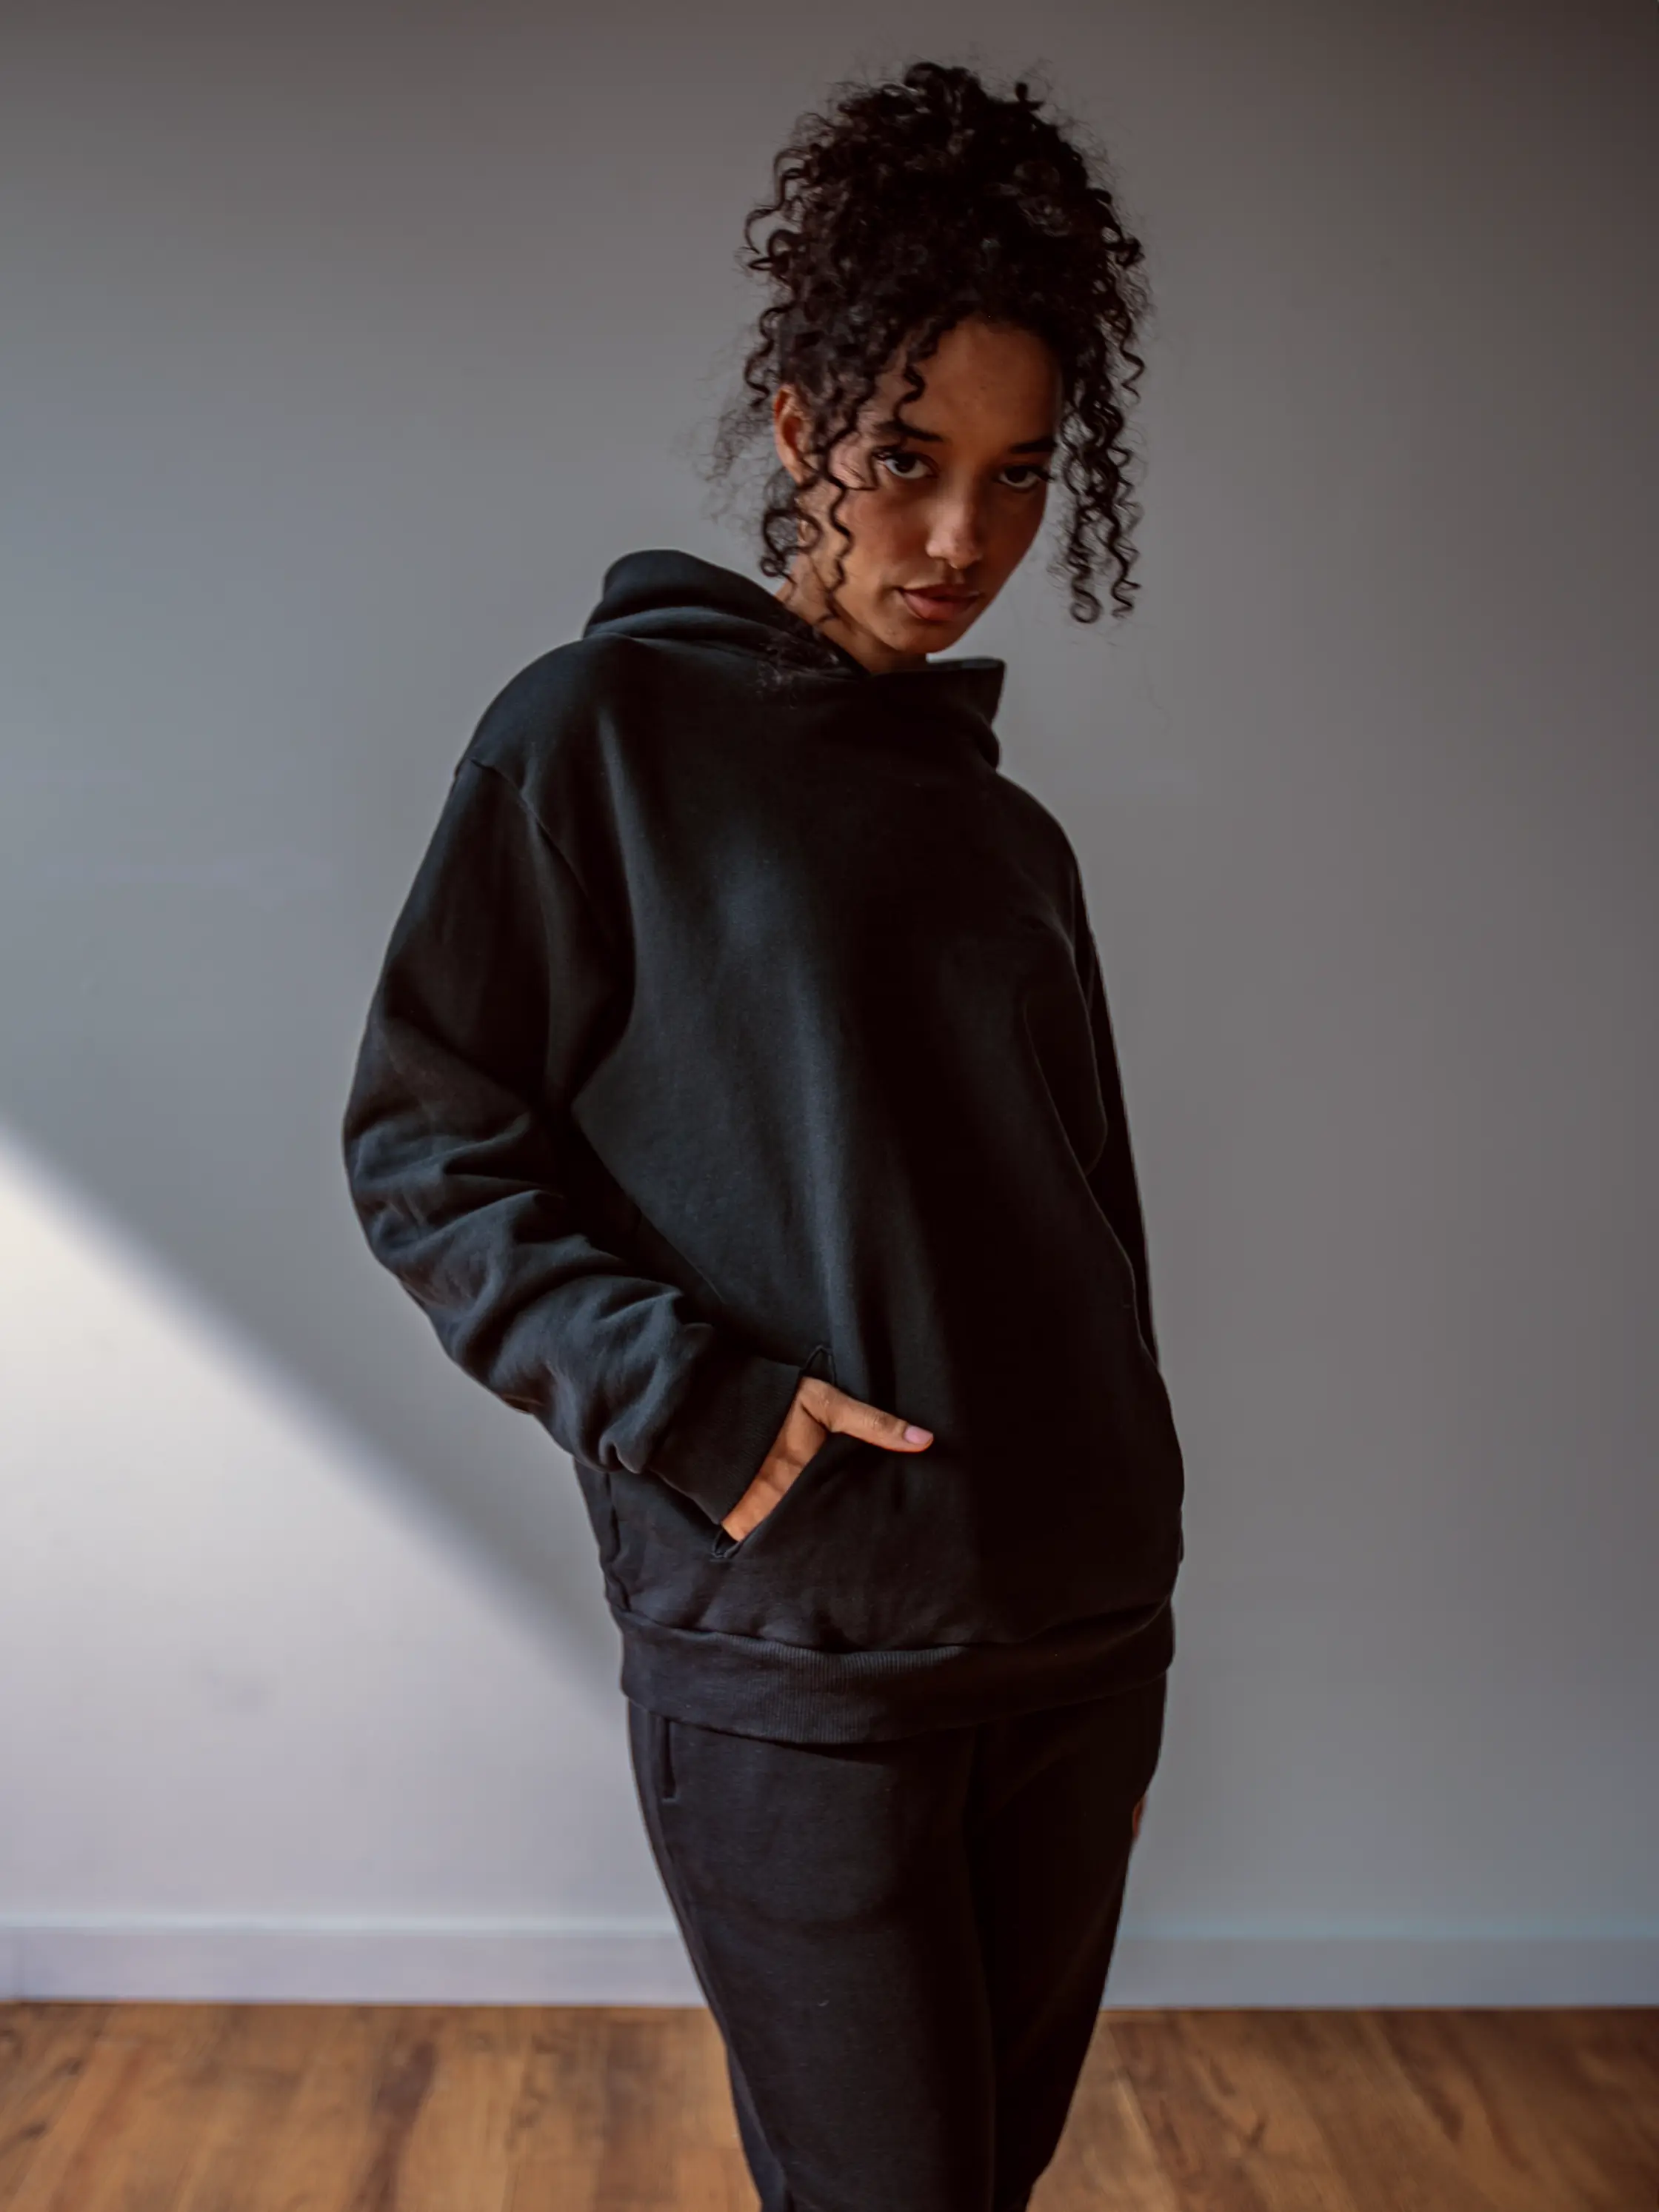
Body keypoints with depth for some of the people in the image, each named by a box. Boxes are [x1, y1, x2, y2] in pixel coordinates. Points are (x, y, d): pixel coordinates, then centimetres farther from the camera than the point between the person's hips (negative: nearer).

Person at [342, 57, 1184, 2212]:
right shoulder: (606, 729, -4)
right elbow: (424, 1148, -5)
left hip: (1081, 1648, 6)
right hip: (791, 1673, -5)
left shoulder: (1011, 838, 12)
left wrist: (1121, 1637, 18)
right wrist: (693, 1403, -18)